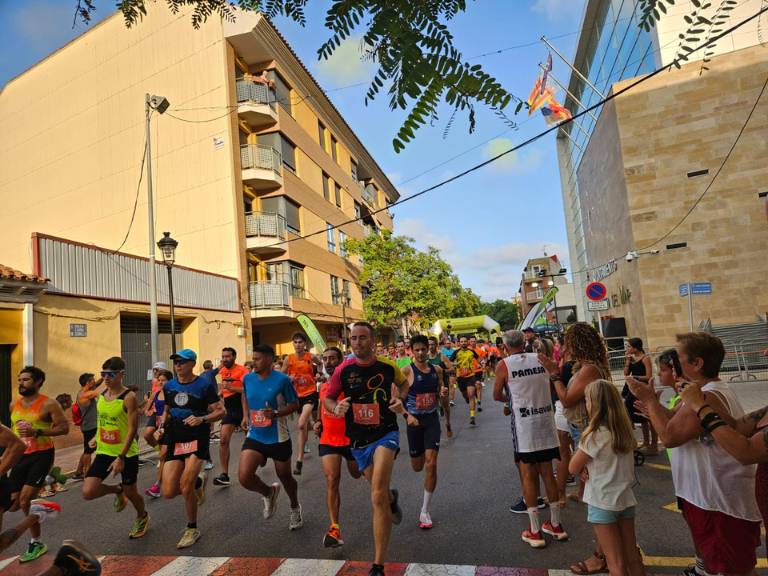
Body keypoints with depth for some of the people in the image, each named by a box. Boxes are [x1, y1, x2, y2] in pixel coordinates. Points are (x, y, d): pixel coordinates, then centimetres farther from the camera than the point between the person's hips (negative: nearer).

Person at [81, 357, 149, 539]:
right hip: (104, 452, 5)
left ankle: (142, 517, 41)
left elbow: (132, 428, -21)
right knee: (88, 492, -10)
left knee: (130, 492, 9)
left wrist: (121, 457, -24)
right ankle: (117, 490, 23)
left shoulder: (129, 397, -18)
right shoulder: (100, 396, 2)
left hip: (126, 454, -5)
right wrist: (97, 440, 20)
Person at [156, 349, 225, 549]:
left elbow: (220, 411, -7)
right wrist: (162, 427, 6)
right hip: (175, 441, 5)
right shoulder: (168, 386, 8)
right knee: (169, 492, -2)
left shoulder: (204, 385, -8)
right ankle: (198, 482, 32)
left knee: (185, 484, -16)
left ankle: (192, 530, 9)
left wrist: (201, 419, -23)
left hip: (197, 440, -5)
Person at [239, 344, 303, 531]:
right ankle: (269, 493, 22)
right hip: (255, 436, 4)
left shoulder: (282, 380, -16)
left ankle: (295, 508, 44)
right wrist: (246, 416, 7)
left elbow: (295, 404, -10)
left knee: (284, 476, 13)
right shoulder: (248, 378, -2)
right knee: (244, 477, -12)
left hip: (278, 438, -4)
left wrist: (276, 413, -25)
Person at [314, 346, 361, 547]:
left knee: (357, 474, 17)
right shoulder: (323, 386, 6)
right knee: (331, 480, -8)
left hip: (351, 438, -4)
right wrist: (318, 423, 7)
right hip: (328, 439, 4)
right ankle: (335, 529, -3)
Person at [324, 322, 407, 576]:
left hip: (386, 433, -3)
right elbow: (327, 398, 3)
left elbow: (403, 383, 14)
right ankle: (392, 498, 57)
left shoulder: (388, 367, -8)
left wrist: (399, 400, -7)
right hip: (359, 440, 3)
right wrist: (336, 408, -19)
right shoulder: (343, 369, -8)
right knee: (380, 495, 18)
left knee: (378, 496, -21)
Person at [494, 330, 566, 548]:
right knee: (547, 473, 16)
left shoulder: (504, 365, -7)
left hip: (524, 424, -4)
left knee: (528, 476, 6)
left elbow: (497, 396, 2)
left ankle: (535, 532, 12)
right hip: (546, 420, 4)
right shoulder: (540, 359, 5)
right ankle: (556, 525, 28)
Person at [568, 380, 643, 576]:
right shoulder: (625, 430, 0)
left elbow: (573, 468, -14)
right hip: (626, 499, 7)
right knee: (633, 559, 19)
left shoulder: (596, 435, -21)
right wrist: (590, 466, -3)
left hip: (602, 503, -6)